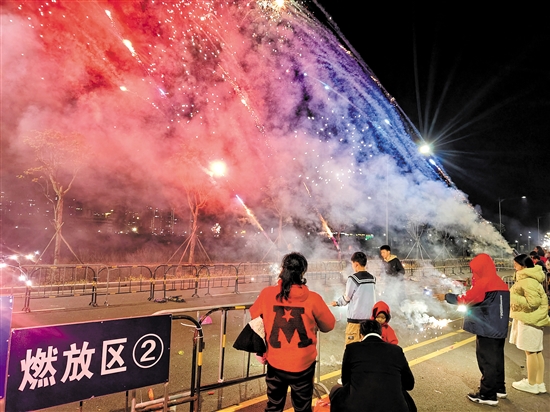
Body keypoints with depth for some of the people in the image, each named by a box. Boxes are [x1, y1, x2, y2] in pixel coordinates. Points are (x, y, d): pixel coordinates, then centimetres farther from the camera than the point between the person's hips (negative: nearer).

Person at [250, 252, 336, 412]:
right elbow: (329, 325, -3)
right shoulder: (312, 298, -17)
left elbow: (254, 315, 4)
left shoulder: (267, 294, -13)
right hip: (303, 365, -1)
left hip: (275, 364, 2)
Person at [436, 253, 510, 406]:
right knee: (496, 359, 18)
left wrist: (446, 296, -2)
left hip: (487, 329, -9)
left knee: (486, 361, -1)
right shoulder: (499, 283, 9)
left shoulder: (483, 283, -17)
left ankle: (488, 395, 5)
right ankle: (499, 388, 30)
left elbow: (465, 299, -11)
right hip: (499, 328, 9)